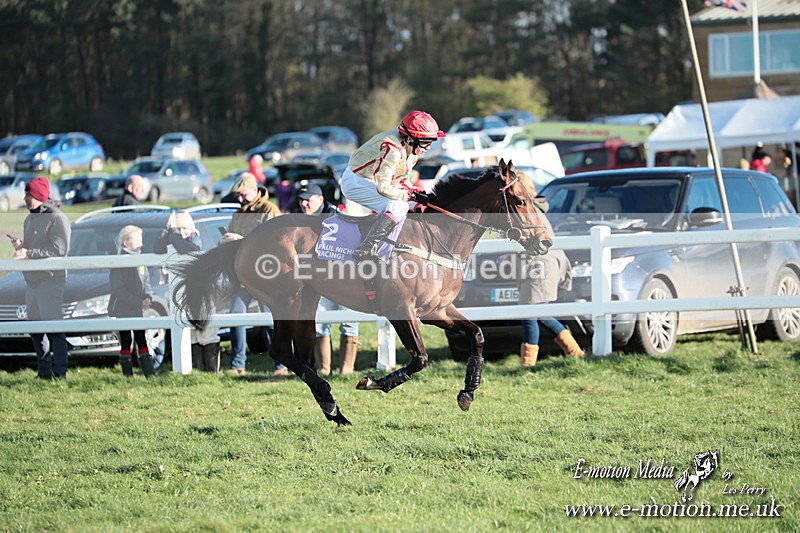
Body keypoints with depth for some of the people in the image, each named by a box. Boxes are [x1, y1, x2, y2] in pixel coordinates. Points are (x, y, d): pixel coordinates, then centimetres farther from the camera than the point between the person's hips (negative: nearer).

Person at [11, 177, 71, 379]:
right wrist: (20, 246, 3)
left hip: (51, 279, -9)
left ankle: (59, 370, -9)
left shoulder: (57, 219, -9)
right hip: (32, 279, 9)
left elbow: (59, 250, -17)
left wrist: (28, 253, -21)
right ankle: (44, 369, 17)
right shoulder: (29, 220, 18)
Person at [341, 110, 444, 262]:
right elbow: (383, 187, -29)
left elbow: (401, 180, 11)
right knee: (398, 207, -23)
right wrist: (411, 196, -24)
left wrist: (415, 192, -6)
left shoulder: (412, 150, 2)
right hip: (356, 182, -10)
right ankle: (364, 251, -29)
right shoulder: (393, 150, -29)